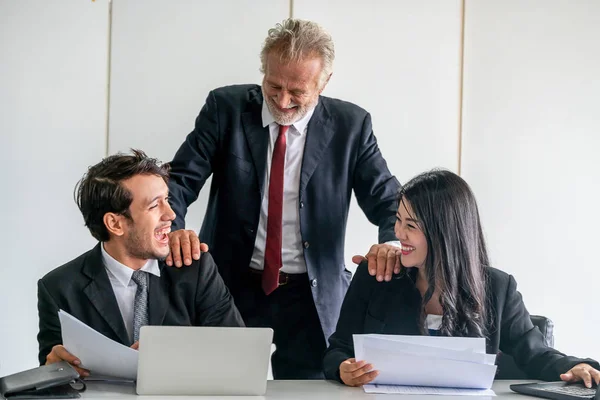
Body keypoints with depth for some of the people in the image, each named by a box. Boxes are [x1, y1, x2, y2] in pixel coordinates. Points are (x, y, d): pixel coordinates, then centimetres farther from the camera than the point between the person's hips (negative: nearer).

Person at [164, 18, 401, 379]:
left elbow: (387, 199, -2)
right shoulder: (227, 108, -4)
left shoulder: (351, 125, -3)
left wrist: (392, 242, -26)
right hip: (233, 288, 0)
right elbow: (180, 180, -6)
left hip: (312, 298, 0)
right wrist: (173, 227, -28)